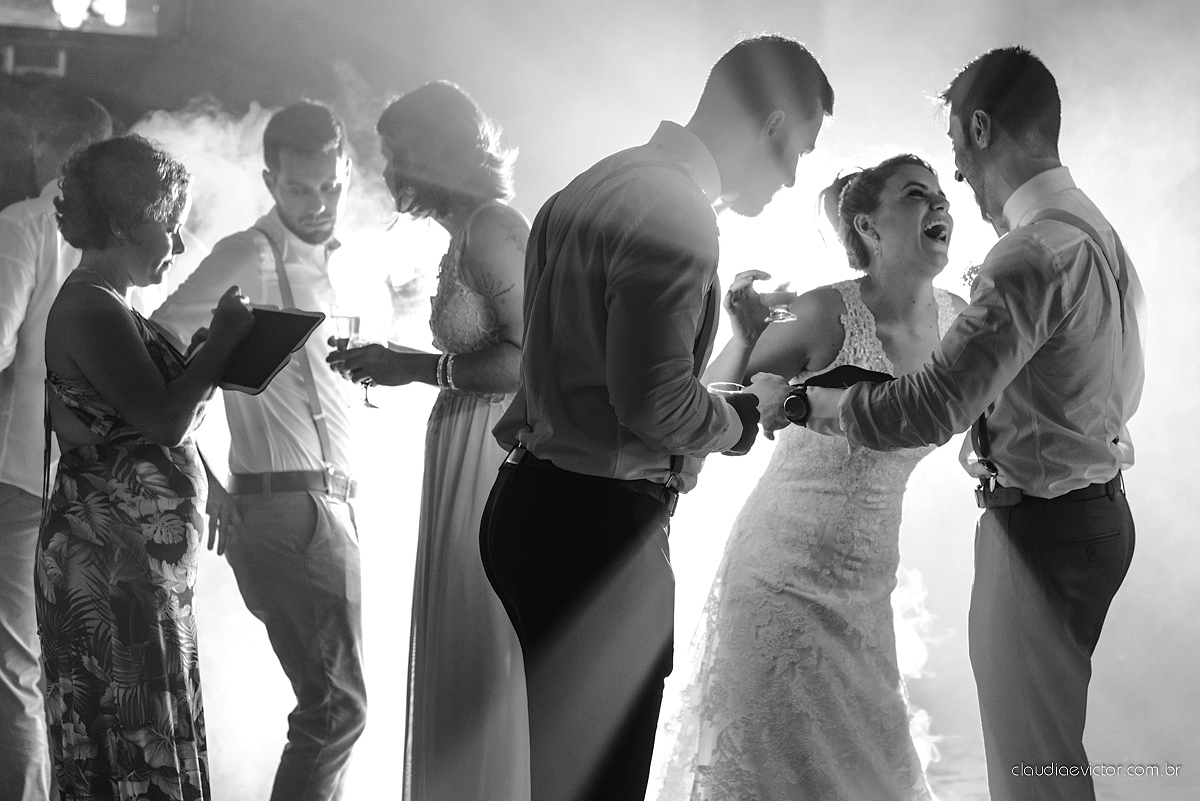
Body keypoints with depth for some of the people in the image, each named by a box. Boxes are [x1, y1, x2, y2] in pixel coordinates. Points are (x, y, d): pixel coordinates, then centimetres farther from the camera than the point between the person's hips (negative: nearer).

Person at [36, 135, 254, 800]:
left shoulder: (109, 305, 17)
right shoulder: (90, 309, -15)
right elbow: (164, 421, -21)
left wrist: (212, 350, 11)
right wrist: (222, 342, -10)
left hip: (142, 563, 10)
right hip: (112, 564, -10)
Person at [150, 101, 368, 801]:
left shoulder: (322, 259, 17)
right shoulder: (252, 258, -11)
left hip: (322, 502, 9)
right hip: (293, 505, -9)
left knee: (328, 698, 14)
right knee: (337, 706, -10)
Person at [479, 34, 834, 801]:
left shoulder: (604, 182, 14)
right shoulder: (677, 216, -17)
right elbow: (654, 400, -21)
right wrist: (739, 422, -2)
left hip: (536, 502, 10)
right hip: (598, 523, -10)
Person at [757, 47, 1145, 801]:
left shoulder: (1037, 251, -23)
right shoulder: (1094, 230, 10)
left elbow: (930, 410, -27)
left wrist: (799, 400, -15)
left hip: (1041, 526, -10)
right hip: (1093, 505, 10)